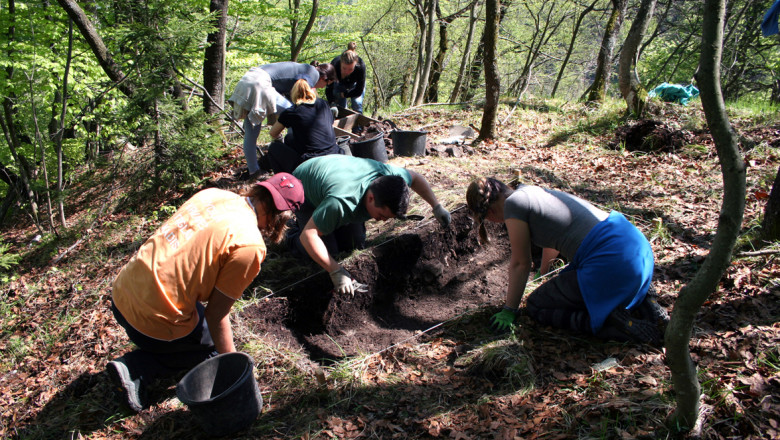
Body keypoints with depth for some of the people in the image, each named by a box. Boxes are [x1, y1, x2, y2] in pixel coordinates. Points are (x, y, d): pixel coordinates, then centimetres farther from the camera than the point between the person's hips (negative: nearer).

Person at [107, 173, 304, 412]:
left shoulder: (213, 193, 2)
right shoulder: (250, 246, -19)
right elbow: (216, 313, -14)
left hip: (121, 293, 7)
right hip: (154, 319, -7)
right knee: (216, 347, 20)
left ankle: (131, 366, 14)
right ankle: (137, 368, 2)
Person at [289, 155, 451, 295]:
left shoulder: (388, 175, -29)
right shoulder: (342, 203, -49)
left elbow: (416, 178, -6)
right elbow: (308, 235, -46)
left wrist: (437, 207, -10)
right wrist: (336, 271, -48)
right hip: (305, 193, -6)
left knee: (355, 245, 1)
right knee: (329, 250, -13)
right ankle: (292, 237, 14)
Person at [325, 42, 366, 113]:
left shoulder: (360, 66, -42)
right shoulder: (334, 65, -41)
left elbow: (359, 90, -27)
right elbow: (329, 88, -29)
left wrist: (342, 95, -20)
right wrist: (332, 103, -44)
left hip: (355, 83, -1)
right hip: (339, 83, 1)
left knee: (357, 104, -12)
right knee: (340, 107, -1)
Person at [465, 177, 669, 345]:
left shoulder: (513, 203, -7)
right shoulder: (532, 191, 21)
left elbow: (520, 264, -2)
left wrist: (508, 311, 10)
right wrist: (544, 272, 57)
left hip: (610, 263, -10)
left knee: (536, 306, 6)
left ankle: (613, 322, -9)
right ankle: (641, 303, 15)